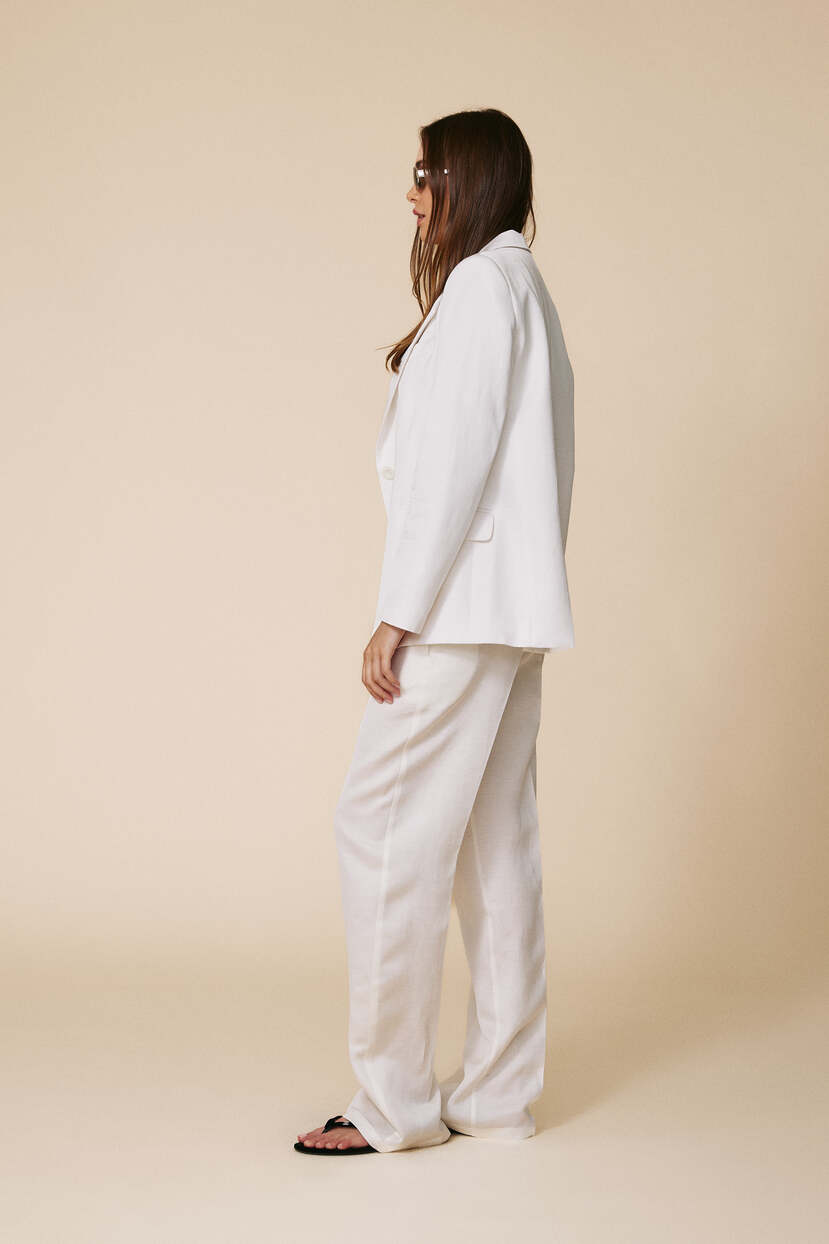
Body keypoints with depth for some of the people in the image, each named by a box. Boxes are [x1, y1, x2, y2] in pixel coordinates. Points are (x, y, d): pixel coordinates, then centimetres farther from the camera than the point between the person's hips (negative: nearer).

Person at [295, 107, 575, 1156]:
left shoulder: (481, 284, -9)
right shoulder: (525, 288, 20)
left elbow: (454, 460, -17)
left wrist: (397, 614, -17)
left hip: (462, 603, -10)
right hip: (510, 611, 10)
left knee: (384, 826, -7)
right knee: (493, 842, 9)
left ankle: (393, 1100, -1)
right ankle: (498, 1095, 14)